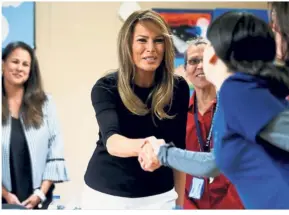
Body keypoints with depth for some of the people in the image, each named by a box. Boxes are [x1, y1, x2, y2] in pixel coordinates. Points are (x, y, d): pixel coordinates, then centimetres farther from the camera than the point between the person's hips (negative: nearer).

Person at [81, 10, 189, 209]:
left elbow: (179, 147, 2)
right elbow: (111, 140, -30)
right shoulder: (106, 87, -14)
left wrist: (179, 201, 6)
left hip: (159, 196, 2)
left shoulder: (178, 88, -7)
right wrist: (142, 146, -50)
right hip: (106, 194, -1)